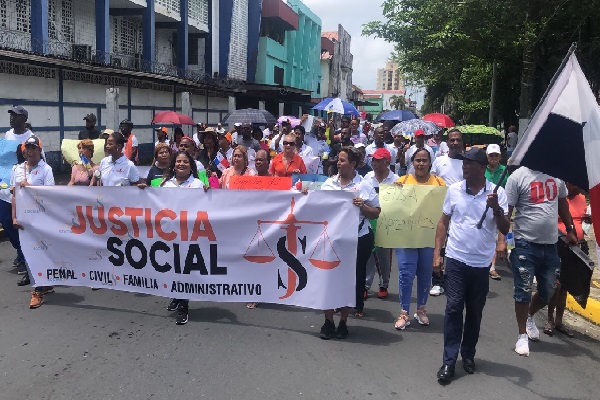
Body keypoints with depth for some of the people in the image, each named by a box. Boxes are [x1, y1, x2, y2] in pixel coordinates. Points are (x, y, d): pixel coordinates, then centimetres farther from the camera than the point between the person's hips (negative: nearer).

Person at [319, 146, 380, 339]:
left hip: (357, 239, -2)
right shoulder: (329, 183, 6)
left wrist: (363, 206, -18)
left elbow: (376, 213, 0)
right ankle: (328, 321, 17)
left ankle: (343, 322, 22)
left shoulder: (364, 186, -2)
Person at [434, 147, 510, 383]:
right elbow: (443, 223, 7)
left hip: (481, 263, 0)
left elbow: (505, 230, -5)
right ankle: (449, 361, 4)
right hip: (455, 260, 0)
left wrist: (496, 208, -22)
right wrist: (437, 253, 1)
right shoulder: (454, 190, 0)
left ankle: (468, 354, 30)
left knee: (475, 312, 12)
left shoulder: (497, 193, -3)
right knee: (453, 308, -3)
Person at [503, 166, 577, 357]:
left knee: (547, 292, 14)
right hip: (525, 245, -5)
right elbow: (506, 211, -12)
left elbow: (562, 204, 20)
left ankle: (529, 317, 43)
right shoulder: (518, 176, -10)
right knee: (524, 292, 2)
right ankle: (522, 335, 19)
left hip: (551, 245, 5)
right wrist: (501, 239, -19)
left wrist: (570, 230, 22)